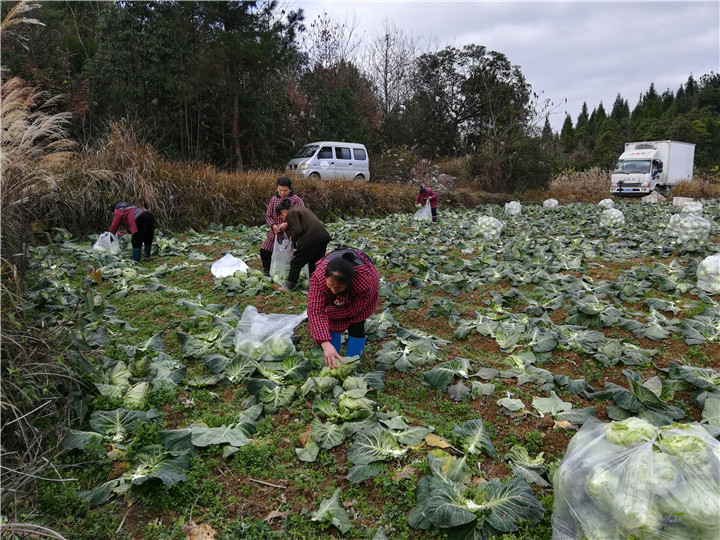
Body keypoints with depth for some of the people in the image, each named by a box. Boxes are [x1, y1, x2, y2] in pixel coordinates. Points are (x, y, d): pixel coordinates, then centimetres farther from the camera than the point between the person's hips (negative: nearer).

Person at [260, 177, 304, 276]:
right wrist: (273, 225, -13)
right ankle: (267, 271, 26)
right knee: (264, 252, 5)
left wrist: (287, 224, -28)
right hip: (275, 232, 5)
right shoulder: (273, 199, 5)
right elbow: (268, 216, 8)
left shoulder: (296, 200, -9)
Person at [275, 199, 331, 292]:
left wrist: (293, 239, 6)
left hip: (311, 239, -9)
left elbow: (298, 230, -12)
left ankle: (289, 287, 15)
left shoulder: (291, 213, -4)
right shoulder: (301, 208, 24)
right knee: (314, 263, 18)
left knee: (296, 263, 6)